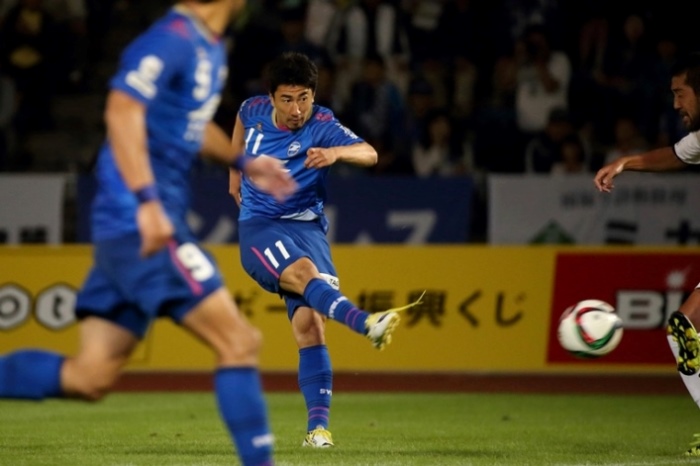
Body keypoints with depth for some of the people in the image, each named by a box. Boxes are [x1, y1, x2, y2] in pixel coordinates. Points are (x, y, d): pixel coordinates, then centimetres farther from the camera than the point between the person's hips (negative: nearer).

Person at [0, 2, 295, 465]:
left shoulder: (211, 46, 16)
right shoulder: (174, 38, -13)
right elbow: (122, 110, -23)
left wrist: (245, 161, 25)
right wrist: (147, 199, -30)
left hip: (129, 226, 10)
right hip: (140, 221, -10)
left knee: (88, 378, 7)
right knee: (240, 342, -9)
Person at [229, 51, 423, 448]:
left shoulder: (323, 127, -9)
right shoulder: (254, 110, 2)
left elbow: (369, 154, -26)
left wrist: (336, 153, -46)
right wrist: (235, 173, 31)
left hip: (307, 226, 0)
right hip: (259, 226, 0)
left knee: (310, 323, -16)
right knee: (304, 272, -34)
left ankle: (318, 426, -16)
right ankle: (367, 324, -59)